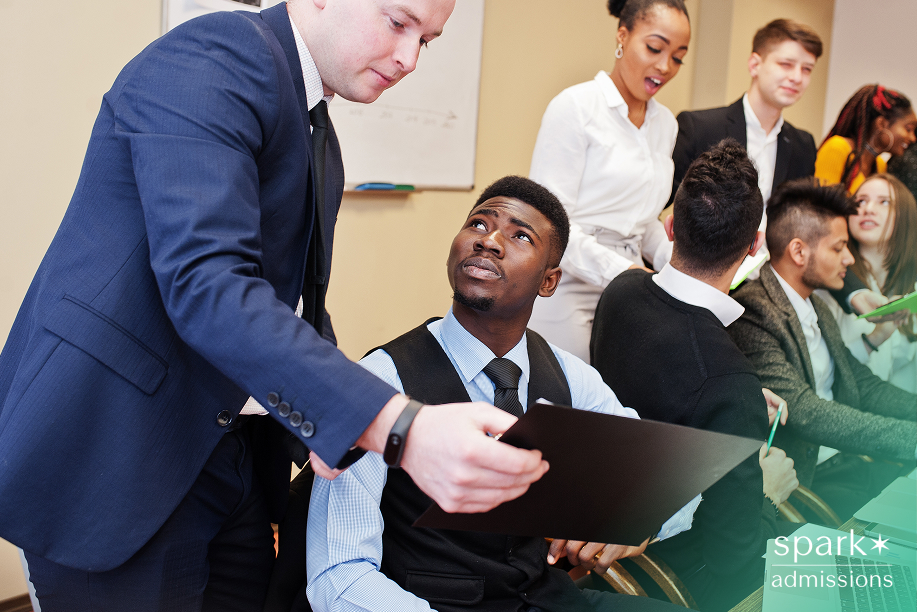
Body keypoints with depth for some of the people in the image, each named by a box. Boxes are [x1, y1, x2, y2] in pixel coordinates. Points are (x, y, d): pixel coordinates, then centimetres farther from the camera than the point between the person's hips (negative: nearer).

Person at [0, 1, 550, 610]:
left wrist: (328, 422, -3)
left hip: (218, 453, 9)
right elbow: (205, 284, -30)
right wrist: (400, 429, -38)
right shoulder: (214, 56, -17)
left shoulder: (320, 146, 12)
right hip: (108, 458, -9)